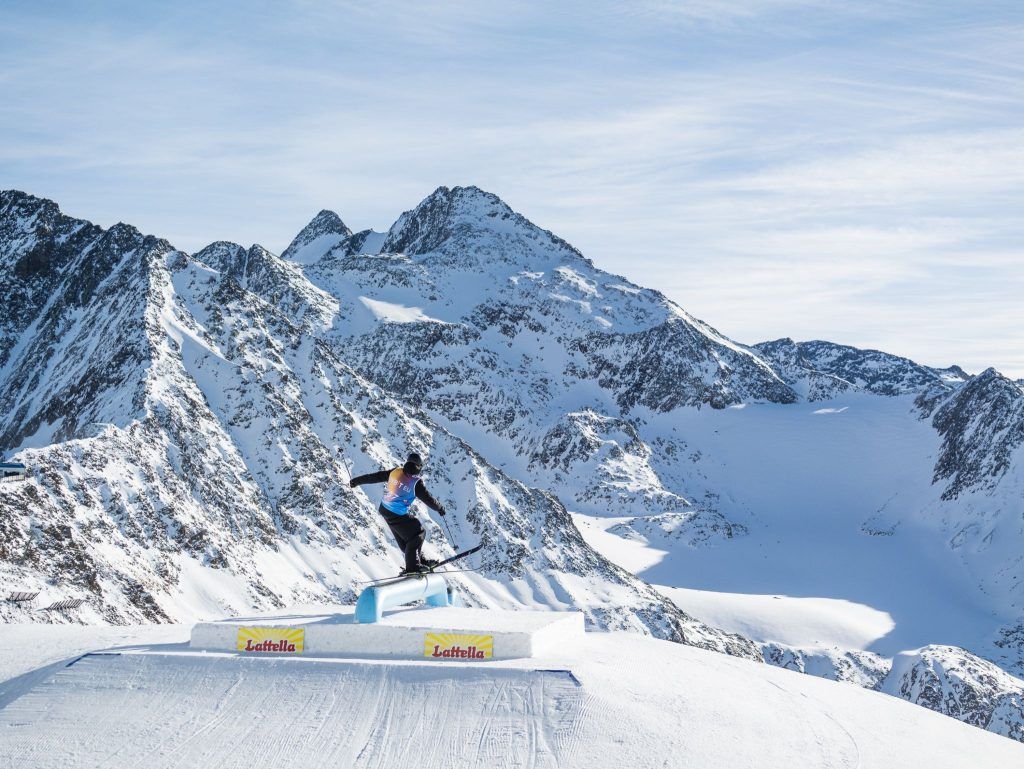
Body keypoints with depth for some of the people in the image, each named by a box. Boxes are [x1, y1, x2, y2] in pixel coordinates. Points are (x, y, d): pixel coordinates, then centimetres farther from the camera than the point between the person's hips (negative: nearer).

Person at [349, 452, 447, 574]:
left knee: (404, 539, 18)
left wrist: (357, 480, 19)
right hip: (398, 516, -7)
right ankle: (412, 566, 2)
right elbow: (428, 499, -6)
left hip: (385, 509, 7)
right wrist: (440, 508, 11)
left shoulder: (395, 472, -1)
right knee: (417, 534, 5)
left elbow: (375, 476, 8)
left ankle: (420, 560, 31)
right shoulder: (416, 483, -16)